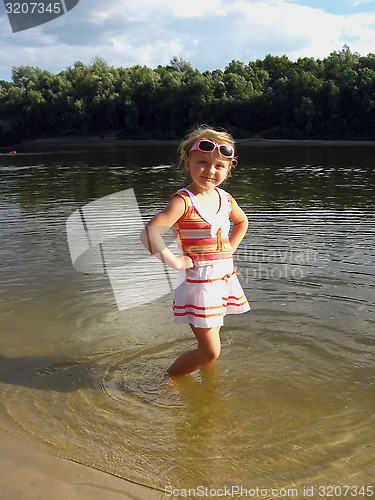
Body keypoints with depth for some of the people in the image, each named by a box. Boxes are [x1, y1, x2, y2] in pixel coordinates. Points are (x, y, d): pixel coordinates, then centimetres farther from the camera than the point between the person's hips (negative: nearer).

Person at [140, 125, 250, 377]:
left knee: (211, 339, 21)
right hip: (199, 280, -7)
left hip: (225, 277, 7)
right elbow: (149, 234, -28)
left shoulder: (226, 199, 4)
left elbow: (242, 221, 28)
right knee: (210, 351, -3)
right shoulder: (184, 201, -17)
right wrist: (176, 262, -21)